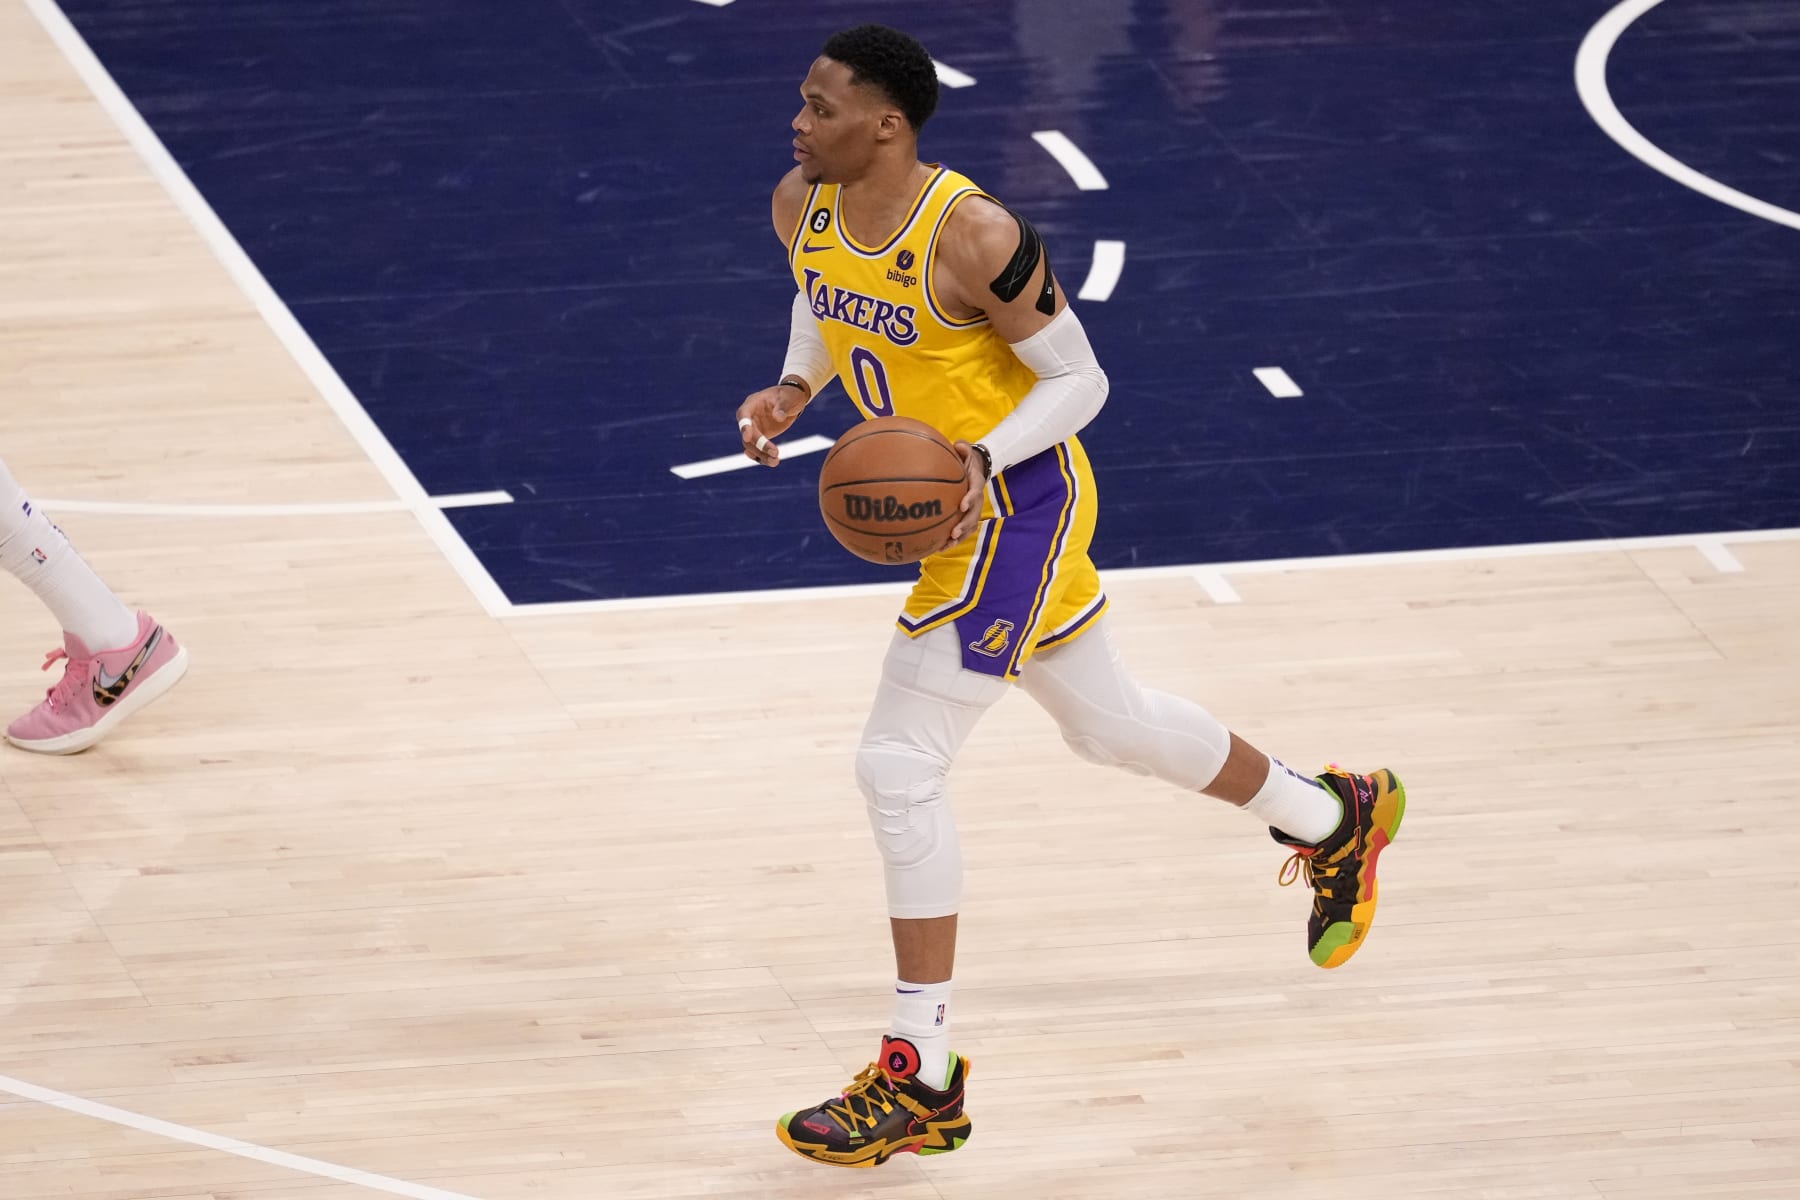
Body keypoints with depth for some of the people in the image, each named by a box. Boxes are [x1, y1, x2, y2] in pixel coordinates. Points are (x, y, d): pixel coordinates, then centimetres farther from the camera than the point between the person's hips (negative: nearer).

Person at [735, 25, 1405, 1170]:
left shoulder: (972, 236, -28)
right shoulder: (805, 206, -6)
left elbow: (1079, 380, -18)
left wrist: (984, 457, -33)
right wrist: (792, 389, -2)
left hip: (1014, 504, -9)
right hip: (962, 507, 9)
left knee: (900, 766, -11)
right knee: (1111, 722, 25)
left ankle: (922, 1082, -4)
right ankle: (1335, 819, 49)